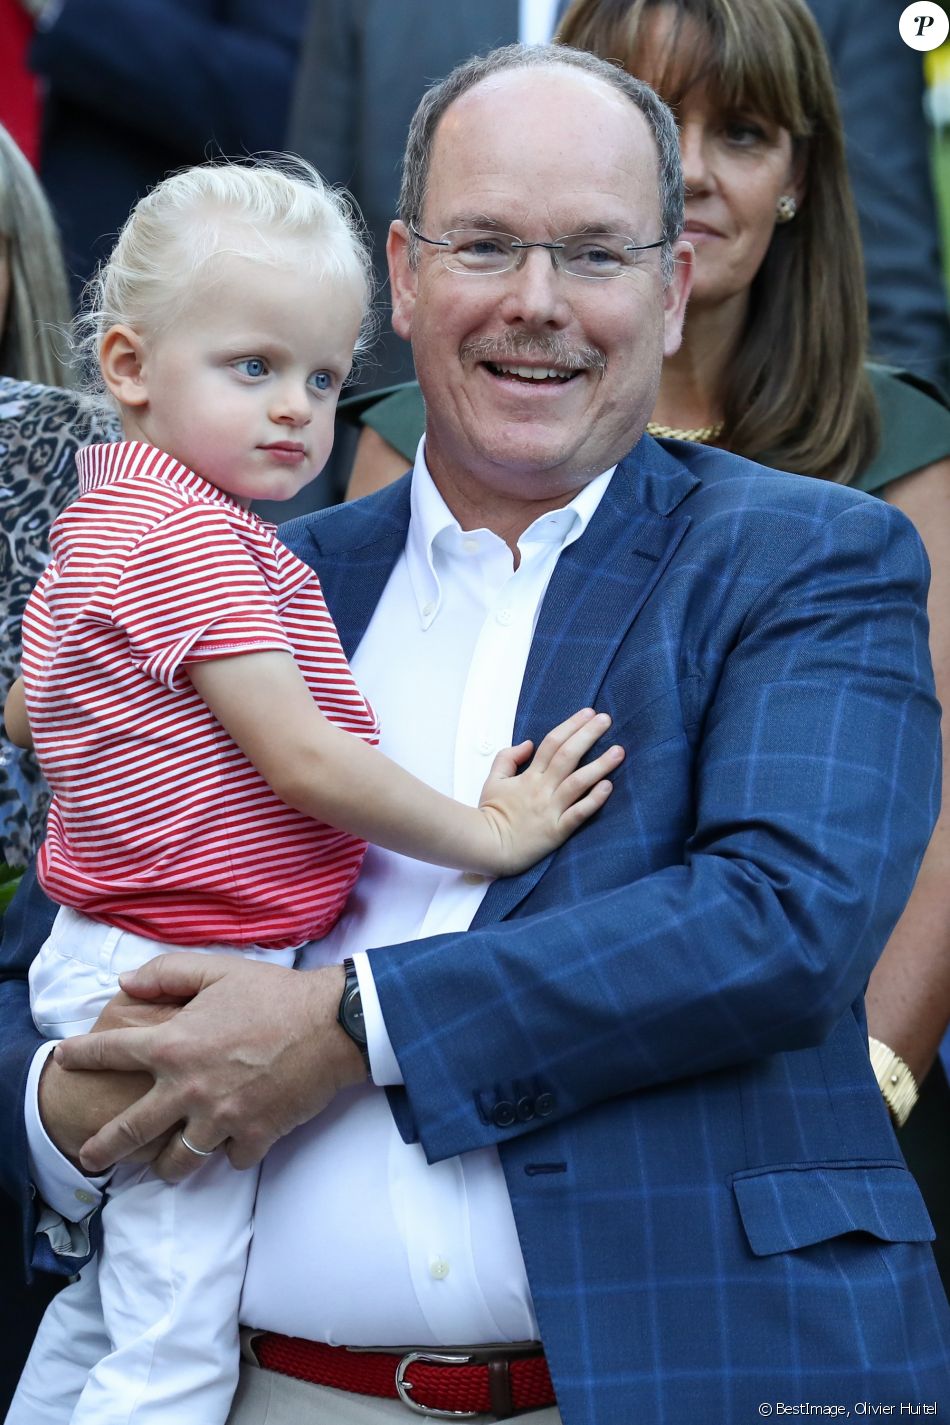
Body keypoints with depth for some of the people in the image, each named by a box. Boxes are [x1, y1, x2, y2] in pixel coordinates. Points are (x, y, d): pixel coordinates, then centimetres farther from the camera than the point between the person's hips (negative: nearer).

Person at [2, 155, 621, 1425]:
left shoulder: (106, 518, 12)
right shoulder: (199, 539, -20)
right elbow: (305, 765, -22)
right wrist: (488, 834, -14)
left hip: (106, 965, 10)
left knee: (111, 1304, 21)